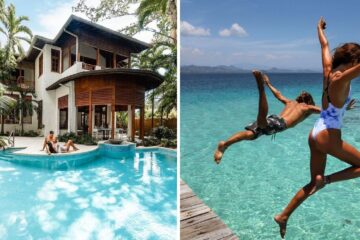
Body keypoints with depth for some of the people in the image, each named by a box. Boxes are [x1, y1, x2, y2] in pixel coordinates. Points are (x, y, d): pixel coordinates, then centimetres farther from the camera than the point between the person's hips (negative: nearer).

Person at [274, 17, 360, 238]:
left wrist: (320, 28, 38)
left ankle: (284, 216, 21)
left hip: (316, 134, 8)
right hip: (328, 136, -8)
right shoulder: (342, 78, -15)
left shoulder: (329, 70, 6)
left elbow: (325, 45, 22)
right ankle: (326, 179, 1)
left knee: (313, 183, 16)